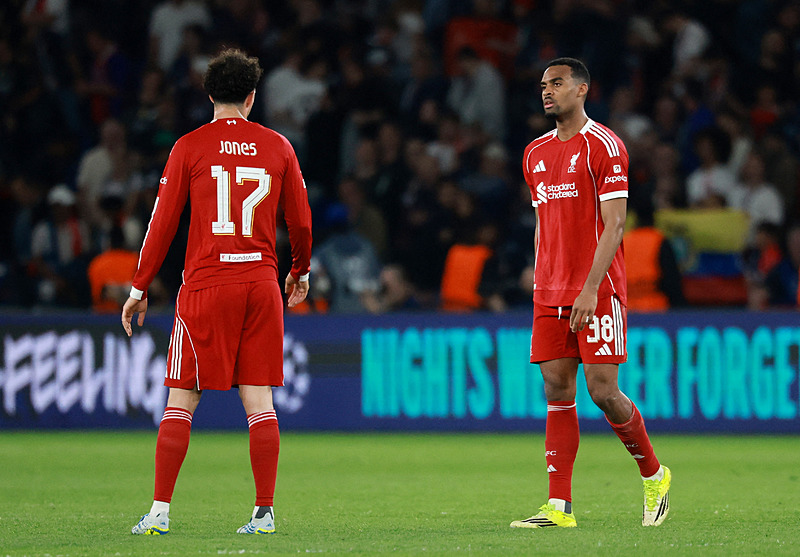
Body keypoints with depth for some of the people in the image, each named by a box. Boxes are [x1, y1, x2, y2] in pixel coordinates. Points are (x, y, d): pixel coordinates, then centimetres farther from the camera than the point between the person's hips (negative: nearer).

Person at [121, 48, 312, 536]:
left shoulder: (189, 148, 0)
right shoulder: (278, 147, 6)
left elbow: (163, 222, 0)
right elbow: (301, 222, 10)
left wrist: (140, 288, 7)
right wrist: (301, 272, 28)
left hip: (206, 285, -2)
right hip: (261, 284, 2)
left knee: (181, 400, 1)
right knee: (259, 399, 4)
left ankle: (161, 509, -2)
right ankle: (265, 511, 1)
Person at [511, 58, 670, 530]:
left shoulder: (603, 145, -7)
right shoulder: (536, 154, 15)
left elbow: (614, 226, -12)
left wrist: (590, 288, -19)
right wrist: (541, 289, 14)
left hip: (597, 292, -6)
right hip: (551, 296, 6)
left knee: (603, 392, -8)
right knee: (557, 393, 0)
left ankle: (654, 475, 14)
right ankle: (559, 507, -2)